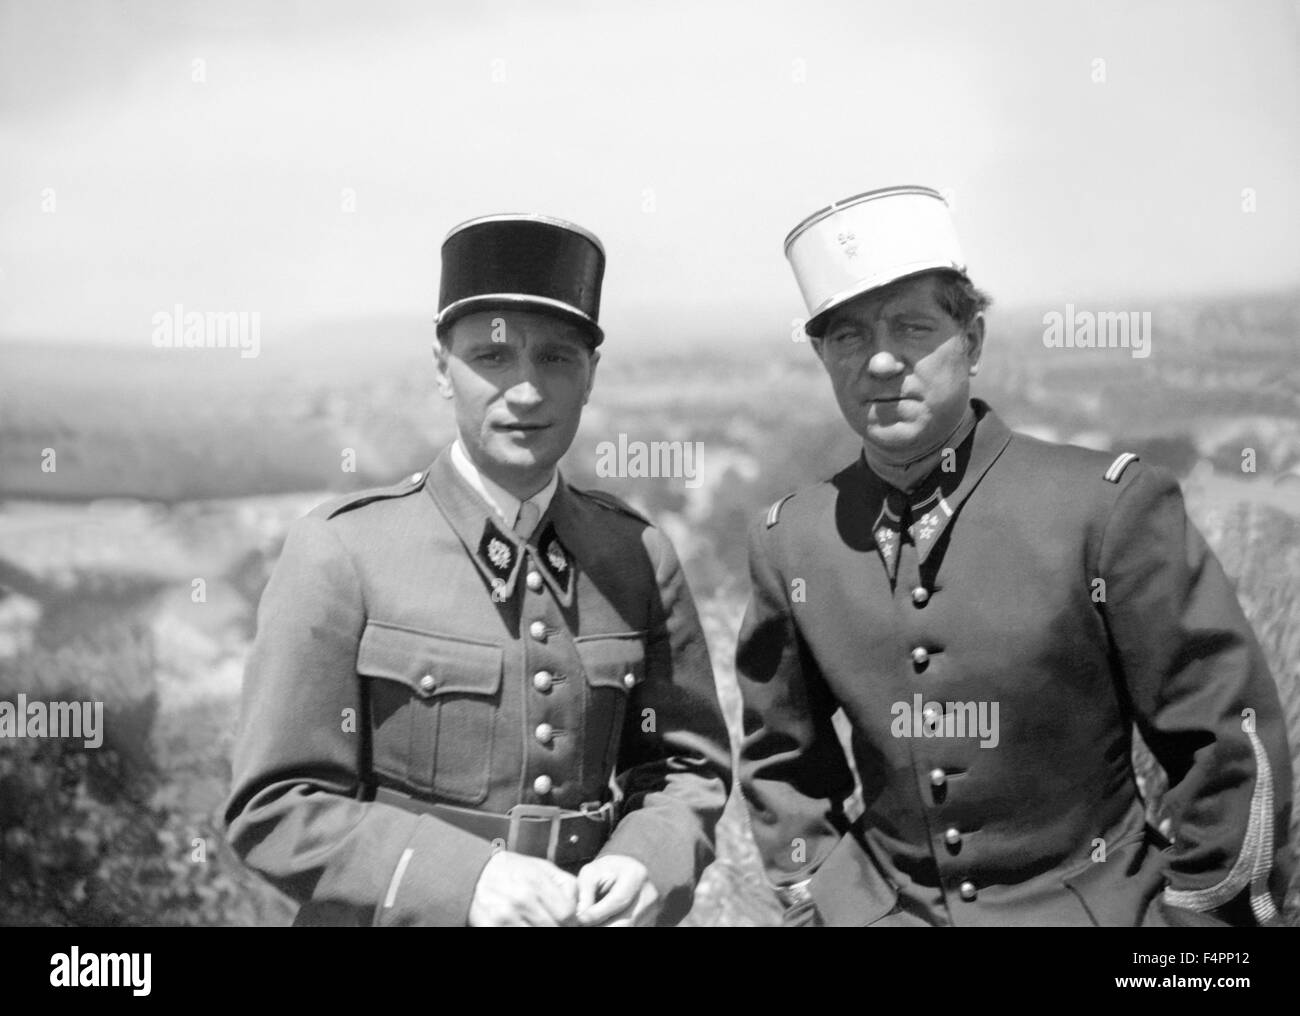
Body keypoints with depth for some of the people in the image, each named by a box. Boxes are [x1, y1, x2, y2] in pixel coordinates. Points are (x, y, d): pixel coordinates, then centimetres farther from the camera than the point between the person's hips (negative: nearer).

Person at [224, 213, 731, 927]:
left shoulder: (639, 557, -4)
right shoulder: (340, 551, -13)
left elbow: (686, 765, 4)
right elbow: (276, 809, -14)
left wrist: (646, 865, -16)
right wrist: (466, 882, -25)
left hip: (587, 914, 3)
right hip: (396, 917, -3)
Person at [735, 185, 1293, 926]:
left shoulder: (1109, 504, -14)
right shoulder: (789, 542, -3)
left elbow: (1233, 743, -9)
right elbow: (782, 756, 9)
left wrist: (1194, 915, -7)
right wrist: (820, 903, 3)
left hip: (1089, 906, -2)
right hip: (883, 909, 3)